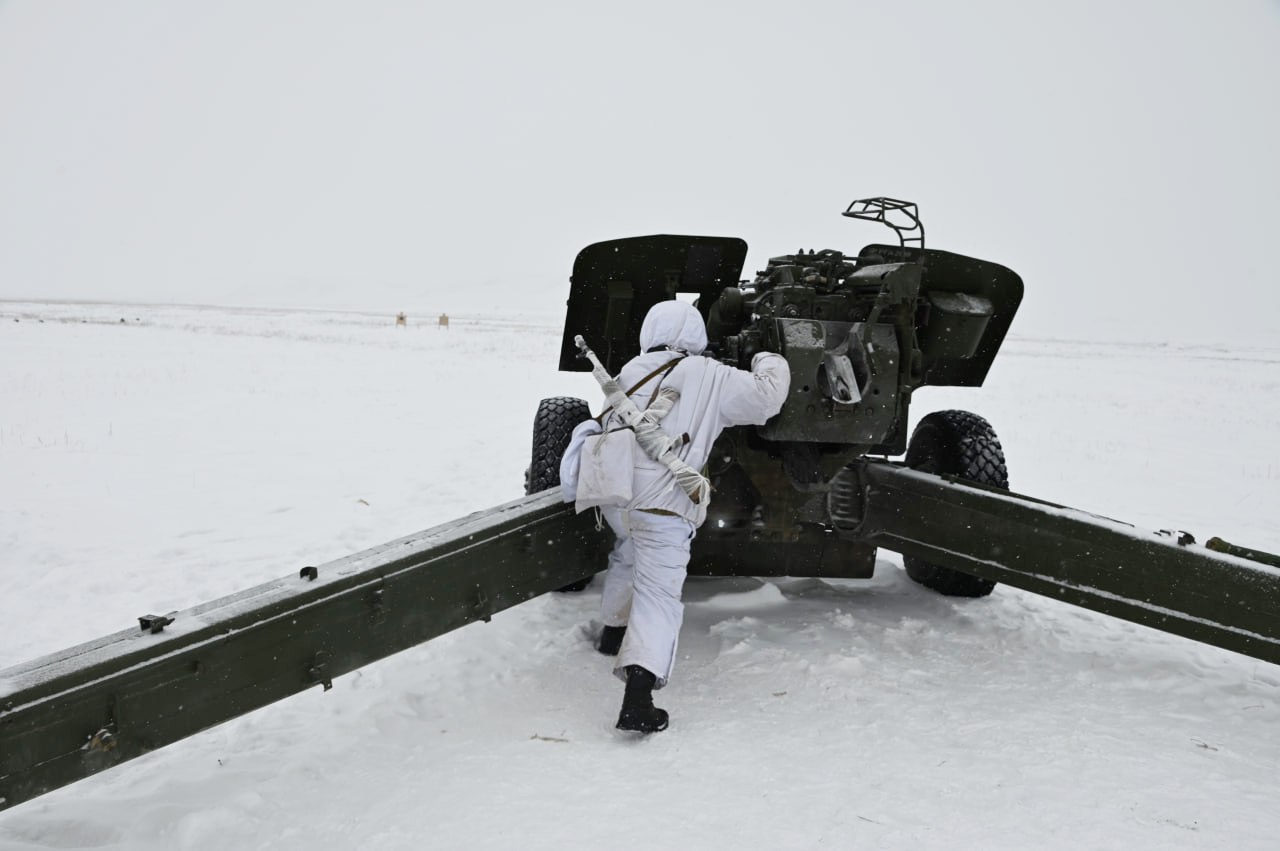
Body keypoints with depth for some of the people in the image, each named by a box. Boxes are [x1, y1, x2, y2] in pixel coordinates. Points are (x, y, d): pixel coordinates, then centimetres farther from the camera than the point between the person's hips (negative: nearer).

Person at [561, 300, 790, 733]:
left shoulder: (629, 373, 16)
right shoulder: (709, 377, 1)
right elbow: (764, 396, 5)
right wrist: (769, 362, 23)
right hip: (661, 502, -6)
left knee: (628, 554, 35)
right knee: (659, 594, -8)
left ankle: (613, 631, 50)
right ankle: (638, 695, -22)